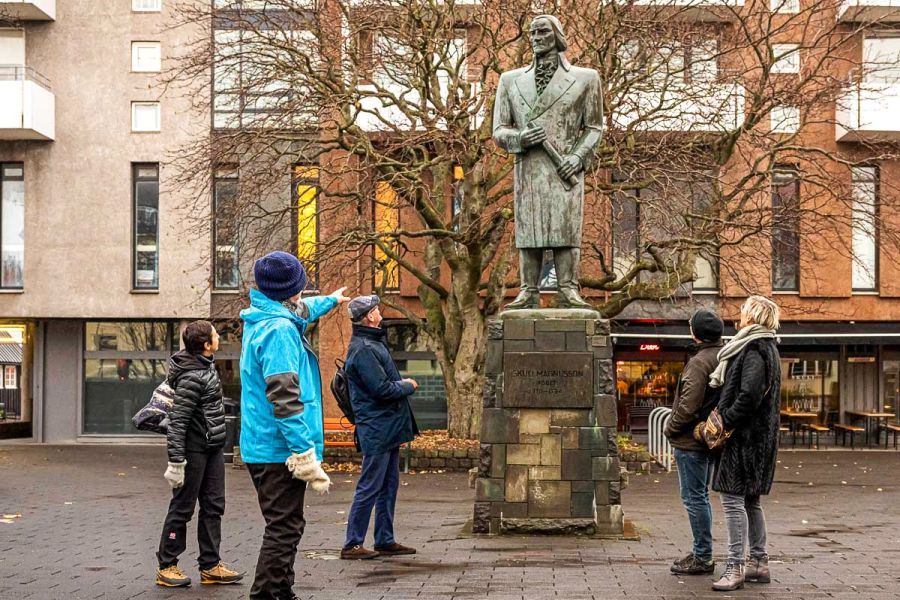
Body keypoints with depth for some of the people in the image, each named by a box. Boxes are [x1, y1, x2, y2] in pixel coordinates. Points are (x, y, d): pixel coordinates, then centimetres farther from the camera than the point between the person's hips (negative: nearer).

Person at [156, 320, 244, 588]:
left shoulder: (206, 365, 7)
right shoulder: (193, 376, -21)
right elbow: (177, 420, -22)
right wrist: (176, 460, -23)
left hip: (213, 448, 9)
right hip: (194, 449, -9)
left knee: (213, 507, 10)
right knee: (182, 508, 1)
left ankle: (210, 566, 17)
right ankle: (167, 567, 12)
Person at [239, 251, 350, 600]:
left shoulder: (262, 319, 13)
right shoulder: (280, 330, -18)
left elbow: (302, 310, 38)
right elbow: (285, 400, -24)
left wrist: (331, 300, 56)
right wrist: (307, 458, -25)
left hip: (262, 449, 10)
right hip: (280, 449, -10)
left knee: (284, 528, 21)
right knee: (284, 530, -7)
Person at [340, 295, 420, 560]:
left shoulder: (373, 343, 15)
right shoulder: (363, 349, -18)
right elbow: (382, 389, -22)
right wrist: (409, 386, -7)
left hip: (387, 428, 10)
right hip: (377, 428, -10)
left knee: (389, 486, 15)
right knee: (369, 488, -4)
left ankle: (385, 541, 23)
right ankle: (352, 545, 3)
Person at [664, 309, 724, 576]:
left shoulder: (699, 362, -19)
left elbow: (688, 404, -24)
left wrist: (671, 428, -9)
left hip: (690, 440, -10)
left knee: (694, 498, -2)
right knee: (700, 496, 18)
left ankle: (703, 557, 2)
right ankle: (702, 553, 25)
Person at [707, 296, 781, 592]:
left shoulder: (754, 350, -16)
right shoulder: (765, 347, 17)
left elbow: (749, 396, -25)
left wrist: (725, 421, -17)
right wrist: (725, 418, 14)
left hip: (744, 435, -10)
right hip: (758, 436, 10)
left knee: (732, 498, -9)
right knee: (750, 500, 15)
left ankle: (735, 567, -8)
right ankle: (759, 563, 21)